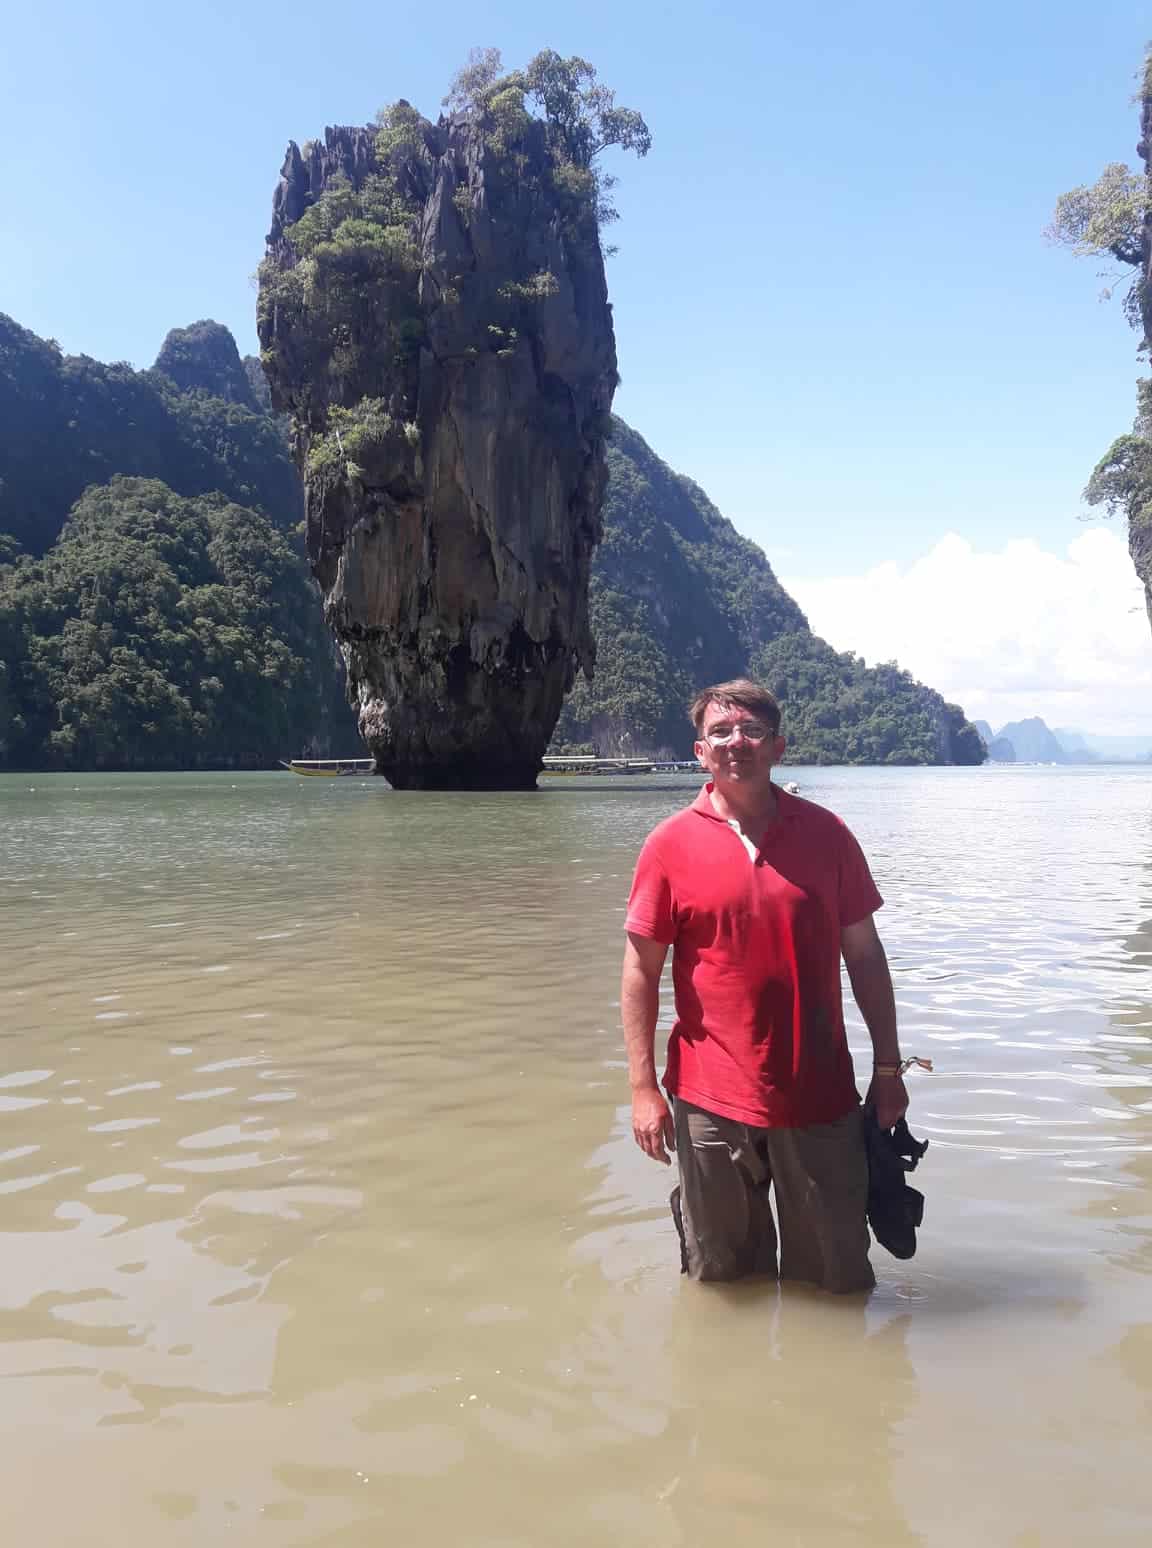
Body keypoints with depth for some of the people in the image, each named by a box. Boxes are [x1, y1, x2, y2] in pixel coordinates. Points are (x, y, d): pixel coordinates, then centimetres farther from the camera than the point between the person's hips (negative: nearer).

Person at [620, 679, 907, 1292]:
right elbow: (641, 972, -3)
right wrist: (643, 1087, -7)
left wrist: (887, 1067, 4)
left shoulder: (825, 834, 0)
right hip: (712, 1101, -1)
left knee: (838, 1281, 14)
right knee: (722, 1282, 16)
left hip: (821, 1096, 1)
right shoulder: (671, 844, -5)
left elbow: (864, 956, 5)